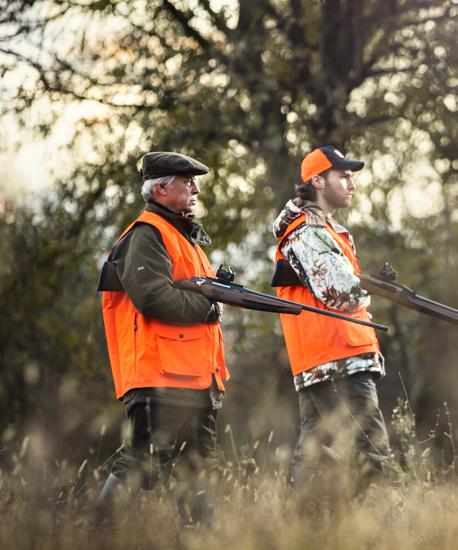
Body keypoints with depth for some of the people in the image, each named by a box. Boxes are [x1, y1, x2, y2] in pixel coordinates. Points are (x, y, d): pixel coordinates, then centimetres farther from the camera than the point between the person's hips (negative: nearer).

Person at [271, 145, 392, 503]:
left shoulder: (324, 230, 25)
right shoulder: (308, 232, -9)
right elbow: (342, 293, -18)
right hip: (339, 362, -11)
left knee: (317, 459, 11)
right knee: (372, 454, -14)